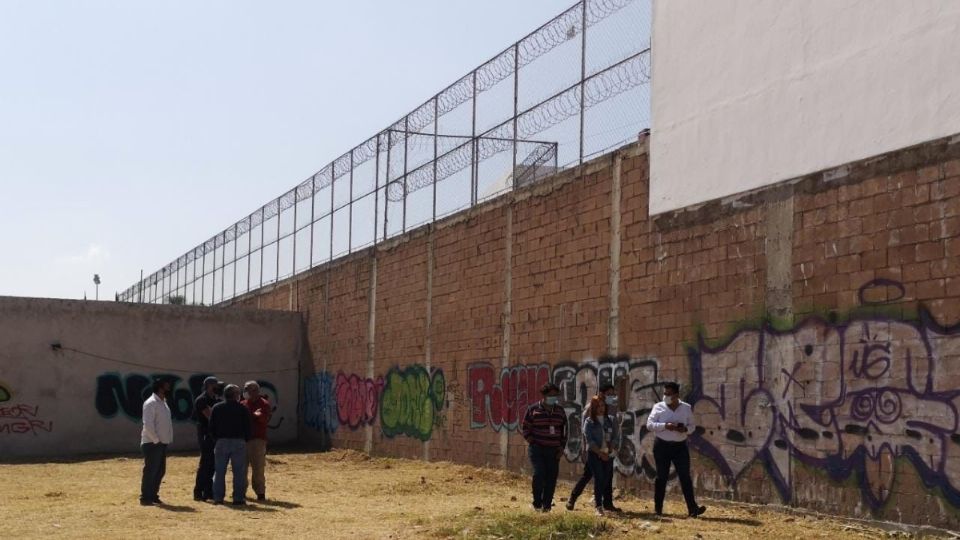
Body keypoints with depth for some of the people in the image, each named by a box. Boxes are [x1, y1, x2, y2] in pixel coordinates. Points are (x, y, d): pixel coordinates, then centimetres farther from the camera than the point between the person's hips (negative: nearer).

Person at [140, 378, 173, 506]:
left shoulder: (163, 403, 15)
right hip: (152, 444, -9)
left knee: (160, 471, 12)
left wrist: (168, 439, 12)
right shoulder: (150, 403, -14)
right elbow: (148, 424, -21)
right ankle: (145, 498, 2)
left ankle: (153, 495, 21)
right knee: (150, 471, -4)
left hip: (162, 443, 9)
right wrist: (156, 440, -18)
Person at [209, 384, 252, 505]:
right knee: (239, 472, 2)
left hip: (221, 442, 2)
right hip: (238, 442, -2)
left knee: (219, 471, 7)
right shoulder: (243, 409, 0)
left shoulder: (217, 408, 5)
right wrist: (246, 440, 14)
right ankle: (238, 498, 0)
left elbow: (211, 427, 4)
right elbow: (247, 428, 0)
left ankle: (218, 497, 5)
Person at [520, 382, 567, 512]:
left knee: (551, 477, 1)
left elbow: (564, 431, 14)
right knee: (539, 474, -17)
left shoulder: (560, 411, 9)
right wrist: (532, 442, -7)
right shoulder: (533, 410, -2)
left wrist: (561, 447, 6)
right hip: (537, 449, -3)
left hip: (554, 450, 4)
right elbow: (525, 428, 2)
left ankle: (547, 504, 13)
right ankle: (537, 503, 0)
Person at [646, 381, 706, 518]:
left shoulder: (687, 408, 4)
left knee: (685, 476, -5)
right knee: (661, 477, 4)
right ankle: (658, 508, 14)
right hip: (662, 446, -1)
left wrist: (685, 429, -15)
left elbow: (691, 426, 9)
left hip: (680, 446, 1)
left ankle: (692, 508, -9)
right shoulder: (658, 407, -1)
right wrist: (665, 426, -21)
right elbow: (649, 425, -6)